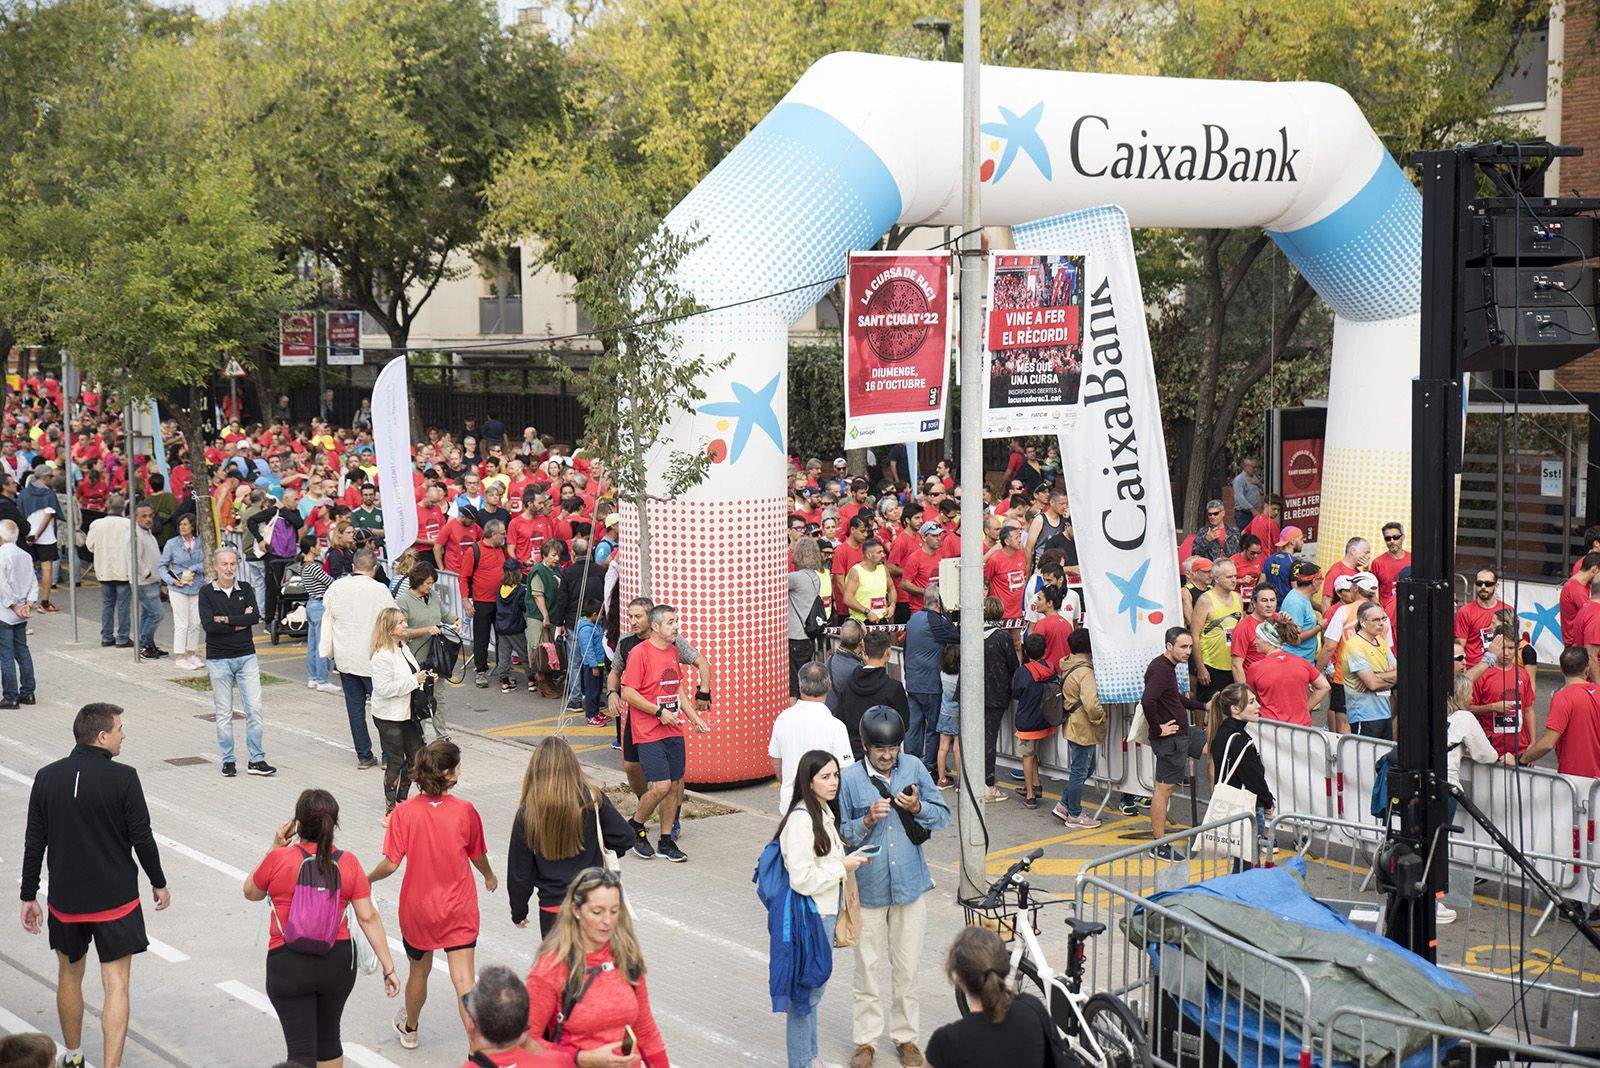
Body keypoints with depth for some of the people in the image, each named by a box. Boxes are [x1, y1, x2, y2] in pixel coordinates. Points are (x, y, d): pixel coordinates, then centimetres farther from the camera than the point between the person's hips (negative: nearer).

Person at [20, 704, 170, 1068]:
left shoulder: (46, 777, -2)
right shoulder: (122, 778, -13)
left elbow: (34, 843, 2)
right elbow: (142, 838, -10)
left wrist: (29, 896, 10)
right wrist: (159, 883, 5)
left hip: (65, 899, 4)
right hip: (115, 900, -4)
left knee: (69, 977, 22)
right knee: (116, 985, 1)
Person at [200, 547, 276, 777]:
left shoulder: (245, 590, 6)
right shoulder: (207, 592, -2)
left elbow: (255, 617, -9)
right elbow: (208, 625, -15)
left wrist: (226, 619, -14)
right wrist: (240, 622, -12)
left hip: (246, 656, 2)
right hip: (218, 659, -2)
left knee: (254, 708, -2)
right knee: (223, 713, 3)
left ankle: (256, 760, 4)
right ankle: (228, 760, 12)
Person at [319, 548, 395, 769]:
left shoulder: (335, 588, 1)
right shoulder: (379, 590, -13)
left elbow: (327, 621, 8)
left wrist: (327, 651, 17)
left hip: (345, 658, 4)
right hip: (371, 658, -4)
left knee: (355, 707, 10)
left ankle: (364, 755, 14)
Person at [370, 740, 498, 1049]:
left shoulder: (404, 812, -14)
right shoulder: (465, 810, -11)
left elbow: (391, 863, -15)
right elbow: (478, 856, 4)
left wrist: (368, 878, 6)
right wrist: (489, 876, 26)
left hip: (417, 908, 1)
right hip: (459, 908, -1)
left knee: (419, 971, 23)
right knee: (464, 980, -3)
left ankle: (410, 1029, 46)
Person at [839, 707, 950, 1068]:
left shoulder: (914, 768, -1)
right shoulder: (849, 779, -8)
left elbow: (943, 816, 4)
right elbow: (840, 835, -4)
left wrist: (918, 807, -15)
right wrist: (867, 821, -21)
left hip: (910, 883, 2)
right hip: (868, 886, -2)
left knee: (907, 967, 11)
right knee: (868, 966, 7)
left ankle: (906, 1037, 25)